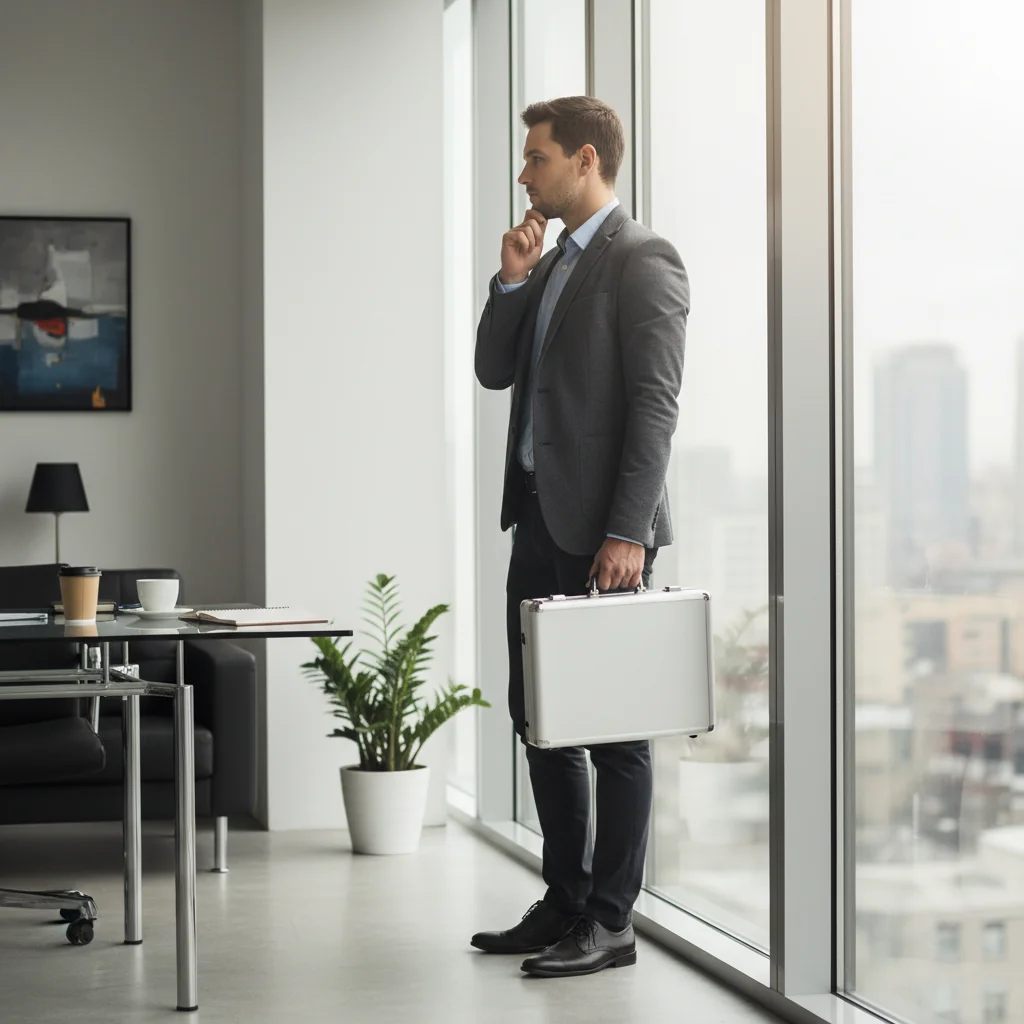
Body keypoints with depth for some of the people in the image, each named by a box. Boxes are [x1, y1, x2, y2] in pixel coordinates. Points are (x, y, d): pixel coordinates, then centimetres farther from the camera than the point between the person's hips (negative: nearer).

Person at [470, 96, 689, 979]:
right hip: (540, 520, 9)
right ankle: (566, 903, 21)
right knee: (540, 718, 12)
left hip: (601, 530, -9)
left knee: (613, 725, -2)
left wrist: (626, 534, -21)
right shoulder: (551, 264, 18)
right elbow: (495, 372, 17)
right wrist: (511, 283, 3)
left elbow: (655, 404, -16)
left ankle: (610, 922, 4)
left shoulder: (642, 262, -10)